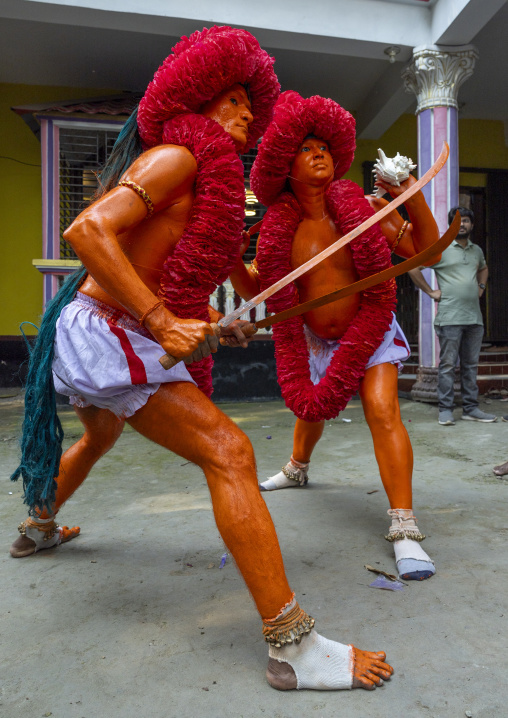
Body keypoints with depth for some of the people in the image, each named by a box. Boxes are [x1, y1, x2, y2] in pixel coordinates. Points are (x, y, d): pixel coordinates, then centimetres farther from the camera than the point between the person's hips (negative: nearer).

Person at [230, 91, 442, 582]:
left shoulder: (365, 210, -12)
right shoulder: (279, 230, -8)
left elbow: (424, 252, -11)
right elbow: (253, 289, -1)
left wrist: (413, 199, -25)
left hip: (369, 331, -2)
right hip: (314, 338, 3)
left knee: (382, 411, -21)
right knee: (312, 408, 20)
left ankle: (404, 528, -15)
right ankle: (297, 469, 52)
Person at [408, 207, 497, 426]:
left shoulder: (477, 250, 16)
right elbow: (413, 267, -5)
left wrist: (481, 287, 19)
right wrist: (430, 291, -6)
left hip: (474, 318, 6)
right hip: (450, 318, -6)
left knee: (471, 365, 9)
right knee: (447, 365, -3)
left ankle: (470, 409, 17)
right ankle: (445, 410, 4)